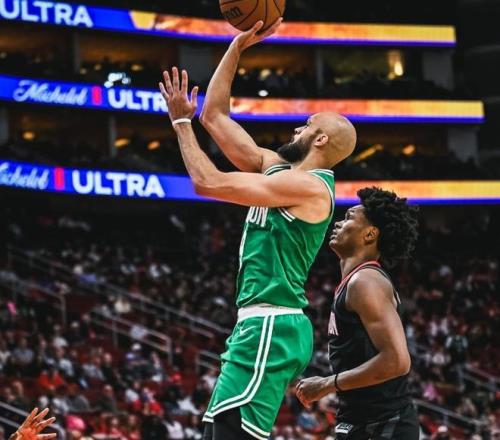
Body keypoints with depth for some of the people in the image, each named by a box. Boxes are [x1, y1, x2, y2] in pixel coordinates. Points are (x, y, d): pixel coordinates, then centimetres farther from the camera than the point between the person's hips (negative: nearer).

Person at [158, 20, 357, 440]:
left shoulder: (309, 185, -11)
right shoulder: (278, 169, 17)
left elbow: (208, 182, -14)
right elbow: (216, 115, 20)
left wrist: (181, 121, -2)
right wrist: (238, 46, 18)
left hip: (271, 327, -10)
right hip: (260, 326, 10)